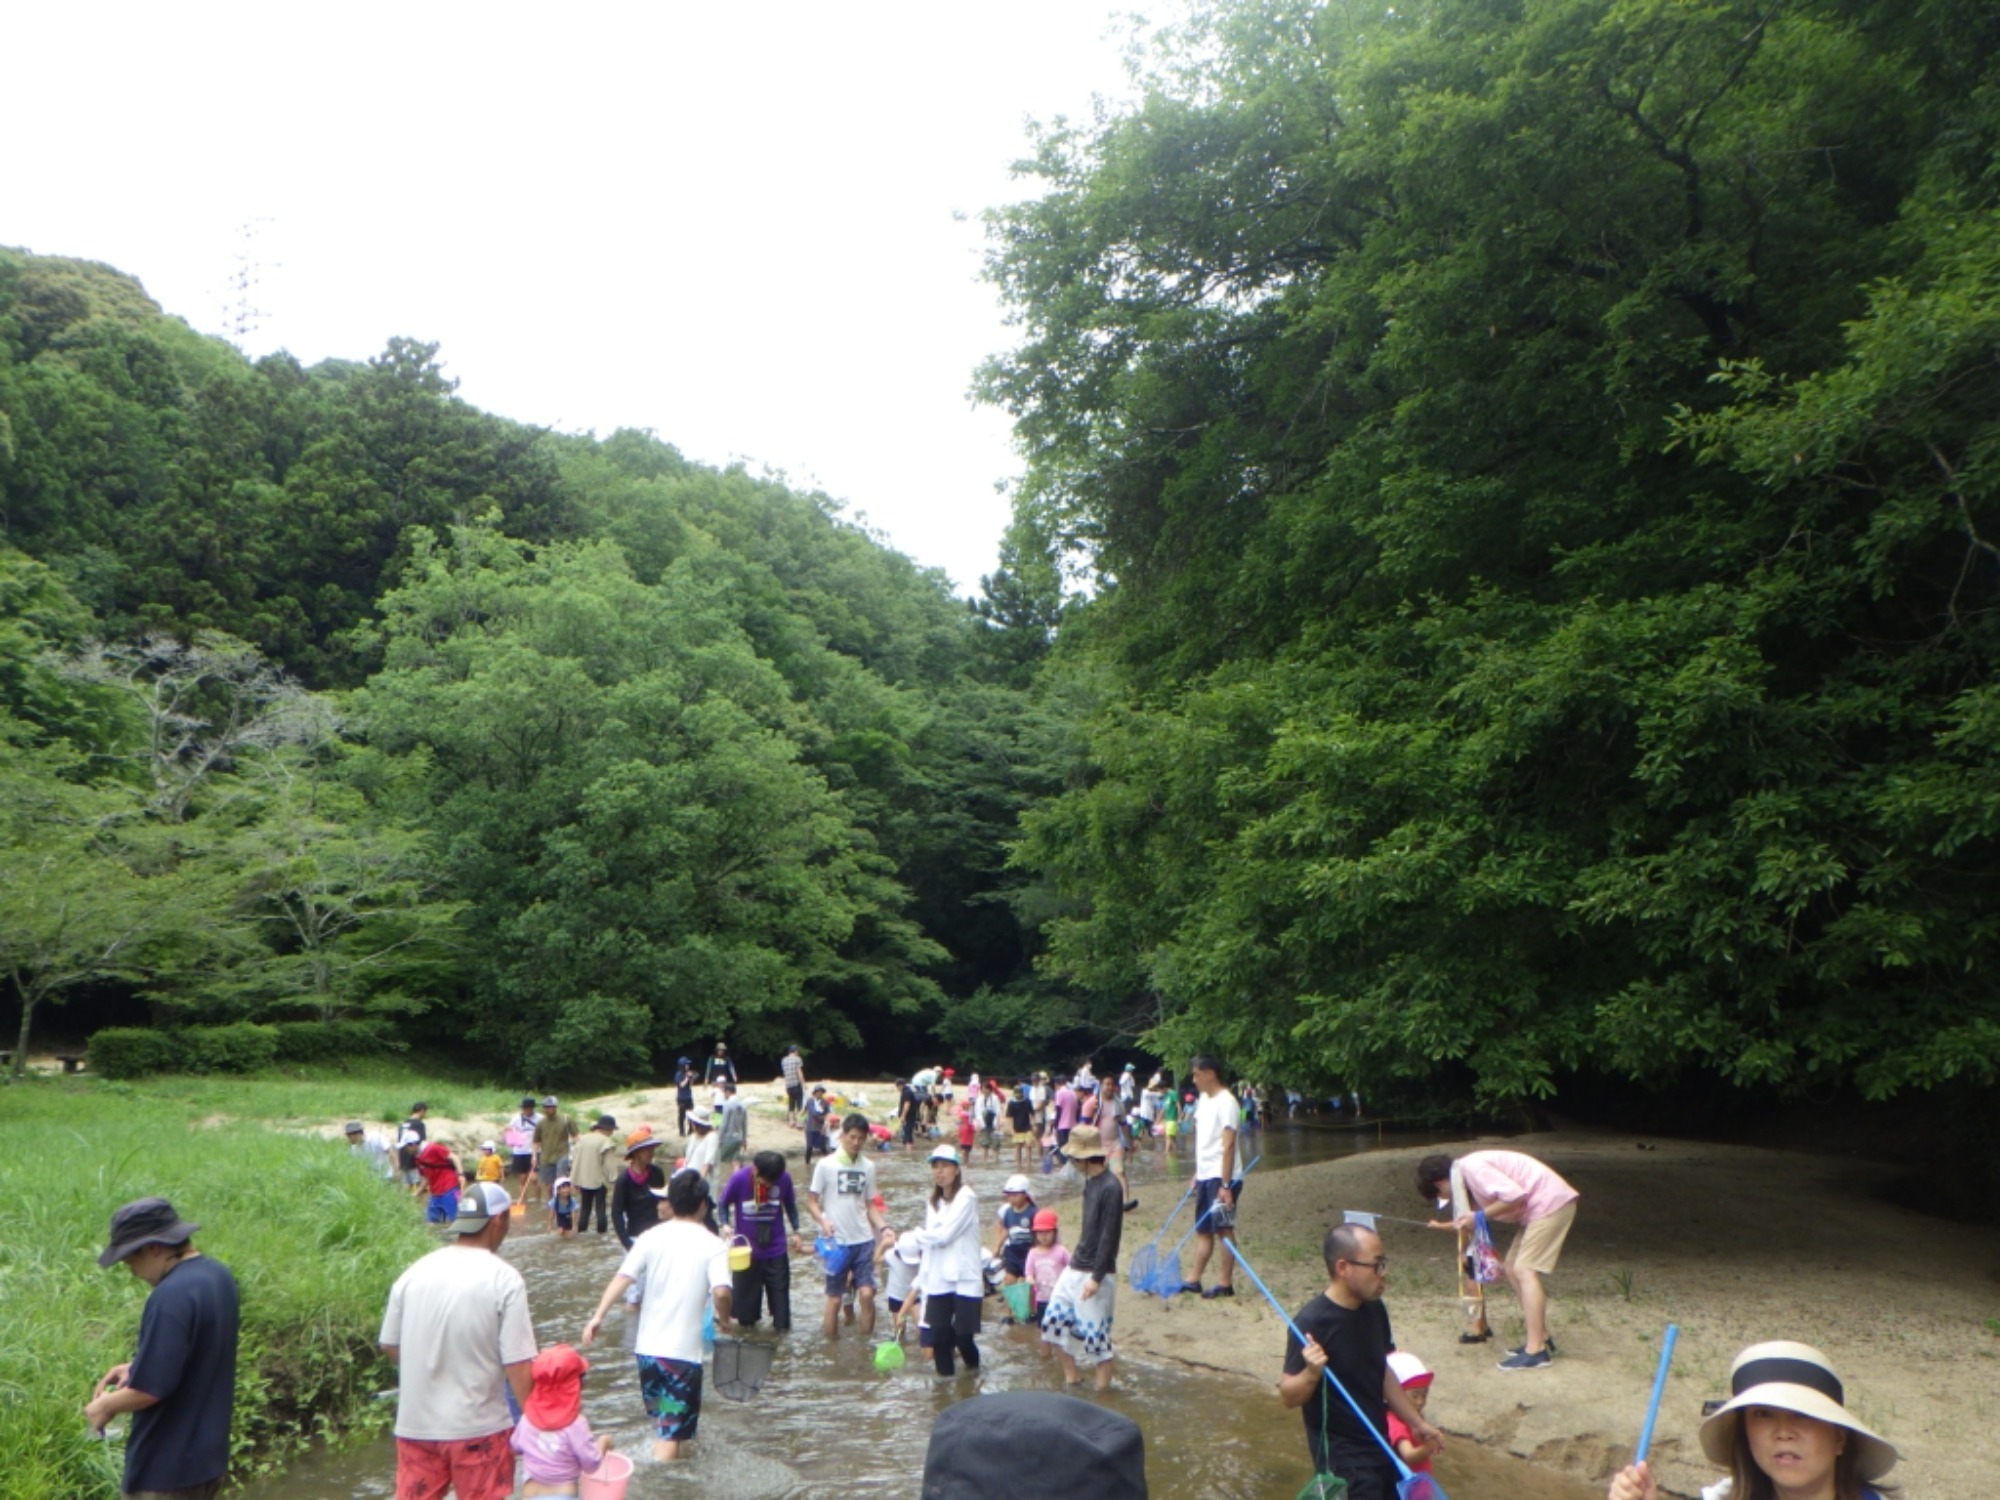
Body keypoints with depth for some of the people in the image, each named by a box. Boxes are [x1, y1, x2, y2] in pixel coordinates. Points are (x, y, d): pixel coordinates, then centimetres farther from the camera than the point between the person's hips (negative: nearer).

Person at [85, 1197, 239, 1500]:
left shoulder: (172, 1297, -26)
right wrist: (137, 1366, 10)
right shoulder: (218, 1275, 4)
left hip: (169, 1462, -9)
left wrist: (106, 1405, -7)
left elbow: (151, 1388, -25)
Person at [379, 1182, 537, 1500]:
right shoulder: (504, 1279, -14)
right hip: (478, 1428, -4)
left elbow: (390, 1346, 9)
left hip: (415, 1424, 4)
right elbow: (518, 1365, -16)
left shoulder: (415, 1272, 0)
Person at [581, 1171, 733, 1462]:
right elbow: (721, 1292, -21)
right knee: (672, 1433, 0)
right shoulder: (712, 1245, -8)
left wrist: (598, 1316, -10)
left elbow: (622, 1278, -9)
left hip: (648, 1347, 5)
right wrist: (724, 1320, -3)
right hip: (684, 1352, -5)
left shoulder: (651, 1237, 2)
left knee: (664, 1421, 26)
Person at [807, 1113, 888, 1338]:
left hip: (864, 1240, 3)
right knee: (834, 1298, 5)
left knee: (867, 1293, -6)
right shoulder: (826, 1165, -6)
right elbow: (811, 1201, -2)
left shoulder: (868, 1167, 6)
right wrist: (823, 1220, -20)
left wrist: (883, 1228, -3)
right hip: (836, 1241, -3)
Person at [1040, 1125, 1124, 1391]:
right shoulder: (1090, 1181, 8)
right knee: (1053, 1321, 10)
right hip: (1075, 1268, 9)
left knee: (1095, 1335, -1)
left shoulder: (1110, 1188, -19)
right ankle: (1072, 1379, 26)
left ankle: (1102, 1390, 14)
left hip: (1096, 1274, -9)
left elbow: (1109, 1237, -20)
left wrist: (1096, 1278, -20)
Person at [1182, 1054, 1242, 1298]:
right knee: (1202, 1230, 12)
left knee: (1224, 1230, 0)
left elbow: (1228, 1146, -20)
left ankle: (1225, 1284, 8)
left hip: (1221, 1178, -8)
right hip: (1205, 1176, 9)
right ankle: (1195, 1281, 18)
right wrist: (1197, 1174, 18)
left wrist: (1225, 1185, -23)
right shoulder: (1204, 1100, 11)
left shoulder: (1225, 1102, -16)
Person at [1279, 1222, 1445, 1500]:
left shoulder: (1374, 1309, 1)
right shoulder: (1312, 1323, -23)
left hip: (1380, 1444, 8)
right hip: (1341, 1457, -8)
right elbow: (1289, 1397, -20)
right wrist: (1311, 1373, -39)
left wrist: (1417, 1422, 19)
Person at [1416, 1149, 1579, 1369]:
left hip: (1551, 1202, -10)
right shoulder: (1466, 1174, 12)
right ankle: (1542, 1339, 19)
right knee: (1513, 1268, 12)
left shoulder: (1471, 1168, -18)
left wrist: (1478, 1216, -19)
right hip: (1538, 1208, 10)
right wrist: (1443, 1226, 27)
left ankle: (1535, 1351, -13)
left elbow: (1514, 1196, -26)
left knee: (1524, 1270, -13)